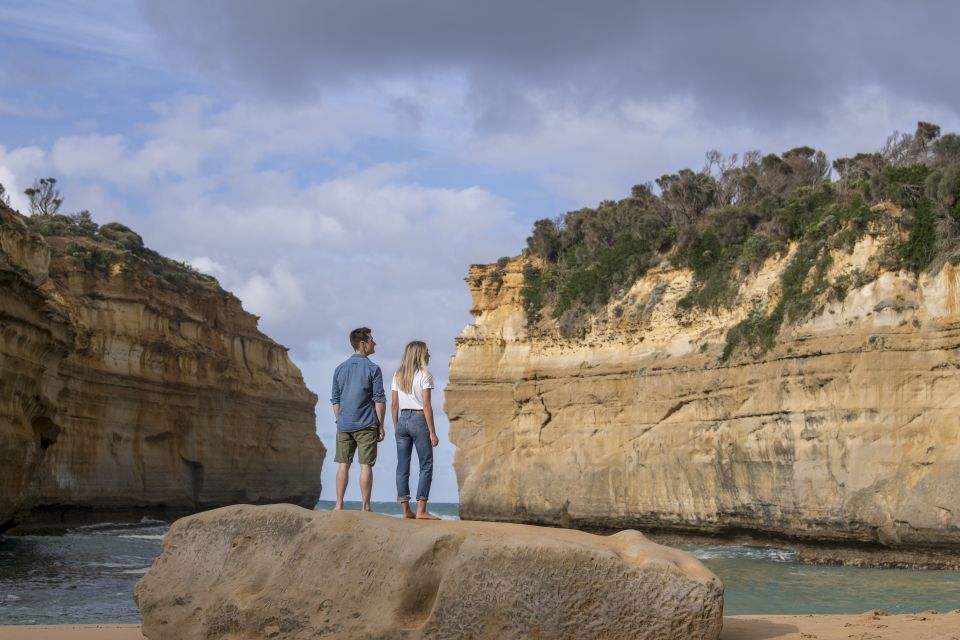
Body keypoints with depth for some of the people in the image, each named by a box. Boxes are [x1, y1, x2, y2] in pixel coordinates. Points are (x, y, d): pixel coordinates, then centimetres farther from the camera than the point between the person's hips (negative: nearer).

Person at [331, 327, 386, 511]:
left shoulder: (340, 369, 9)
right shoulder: (372, 369, -6)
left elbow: (335, 400, 12)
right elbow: (380, 400, -8)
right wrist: (380, 426, -2)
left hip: (344, 425, 5)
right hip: (366, 426, -4)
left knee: (343, 465, 9)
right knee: (366, 465, -1)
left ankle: (339, 505, 9)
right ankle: (365, 507, 0)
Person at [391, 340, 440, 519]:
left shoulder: (397, 376, 9)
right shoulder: (424, 376, -8)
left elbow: (394, 405, 8)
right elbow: (426, 406, -12)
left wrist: (396, 427, 16)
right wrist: (432, 432, -9)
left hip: (402, 420, 6)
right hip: (419, 419, -6)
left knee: (402, 466, 7)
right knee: (426, 466, 1)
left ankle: (406, 510, 8)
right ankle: (421, 510, -4)